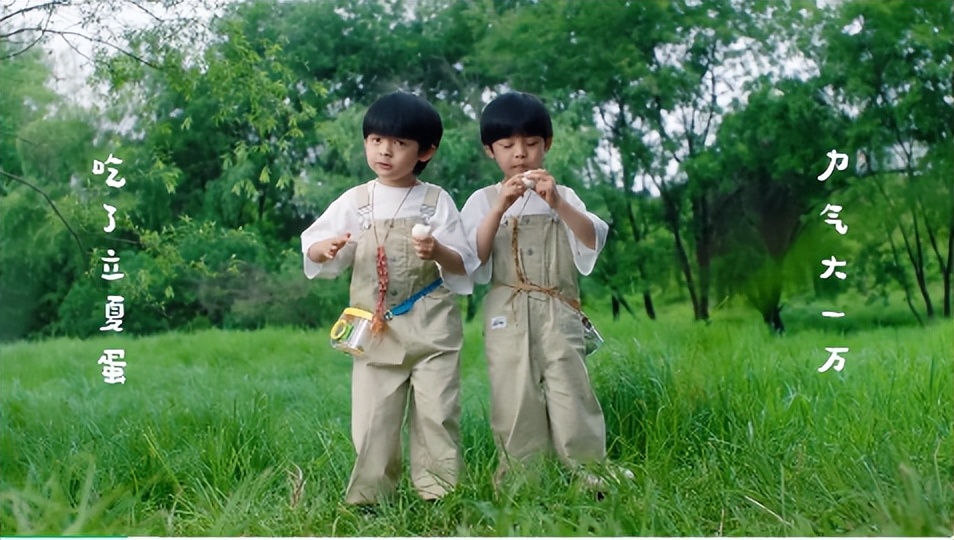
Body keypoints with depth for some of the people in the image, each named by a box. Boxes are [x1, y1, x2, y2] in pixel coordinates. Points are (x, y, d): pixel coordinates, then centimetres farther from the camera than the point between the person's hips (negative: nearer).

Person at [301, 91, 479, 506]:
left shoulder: (436, 200, 0)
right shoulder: (355, 201, 4)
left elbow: (463, 265, -1)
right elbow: (311, 250, 1)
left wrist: (438, 251, -23)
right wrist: (326, 249, -22)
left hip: (431, 324, -1)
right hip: (376, 327, 1)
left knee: (437, 412, 2)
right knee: (373, 417, 4)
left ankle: (440, 493, 13)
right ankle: (368, 497, 15)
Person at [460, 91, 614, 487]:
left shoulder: (563, 197, 11)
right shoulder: (483, 201, 7)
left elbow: (594, 241, -3)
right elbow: (473, 258, -6)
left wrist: (558, 204, -17)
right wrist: (500, 207, -16)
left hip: (559, 313, 1)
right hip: (508, 316, -1)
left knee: (571, 397, -3)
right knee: (516, 403, 0)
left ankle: (588, 479, 5)